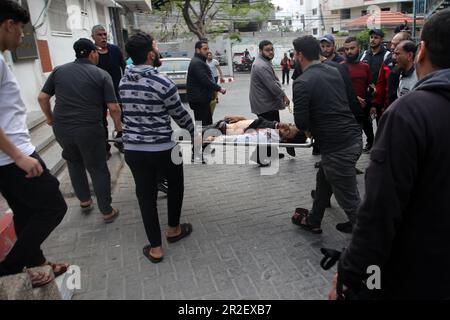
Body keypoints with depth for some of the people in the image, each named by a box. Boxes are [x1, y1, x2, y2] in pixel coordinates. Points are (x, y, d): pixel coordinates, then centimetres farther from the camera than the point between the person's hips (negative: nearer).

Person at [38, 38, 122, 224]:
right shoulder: (101, 75, -2)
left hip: (61, 128, 4)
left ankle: (84, 200, 35)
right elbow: (113, 107, -7)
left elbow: (42, 97, 7)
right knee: (98, 169, 7)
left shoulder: (59, 70, 9)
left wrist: (50, 118, 22)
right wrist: (118, 125, 10)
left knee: (74, 162, 27)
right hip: (89, 129, -4)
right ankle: (107, 212, 14)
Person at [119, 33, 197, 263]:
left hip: (132, 149, 4)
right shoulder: (162, 83, -15)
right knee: (175, 184, 22)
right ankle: (174, 229, 36)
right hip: (162, 148, -4)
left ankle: (155, 248, 20)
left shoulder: (123, 82, 2)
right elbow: (180, 115, -5)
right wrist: (192, 131, 14)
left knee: (146, 194, 11)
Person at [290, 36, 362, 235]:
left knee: (349, 199, 5)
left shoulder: (302, 82, -14)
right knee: (324, 179, 25)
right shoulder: (334, 71, 10)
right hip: (353, 137, 9)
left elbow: (301, 123, -16)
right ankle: (313, 221, 42)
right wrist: (312, 125, 19)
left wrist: (307, 128, 8)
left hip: (338, 148, -9)